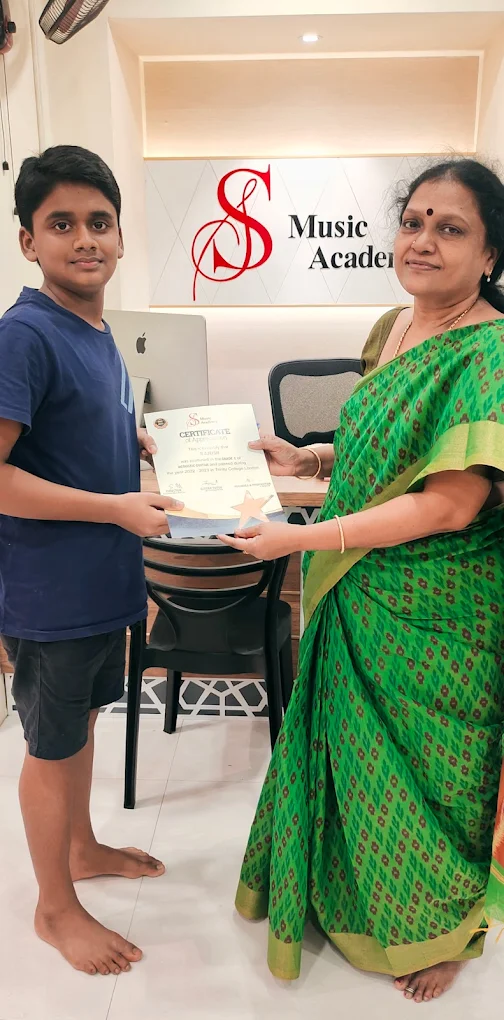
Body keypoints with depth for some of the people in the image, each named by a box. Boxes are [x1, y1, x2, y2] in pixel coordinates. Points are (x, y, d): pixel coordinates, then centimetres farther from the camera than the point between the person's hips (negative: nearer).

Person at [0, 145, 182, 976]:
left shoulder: (98, 333, 7)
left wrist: (150, 444, 5)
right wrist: (119, 508, -24)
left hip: (103, 584, 8)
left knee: (83, 720, 24)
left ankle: (83, 848, 48)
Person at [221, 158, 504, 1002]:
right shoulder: (393, 327, 4)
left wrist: (300, 538, -25)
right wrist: (305, 460, 3)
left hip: (434, 618, -7)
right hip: (361, 598, 7)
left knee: (424, 770, 14)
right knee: (356, 747, 23)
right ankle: (349, 888, 52)